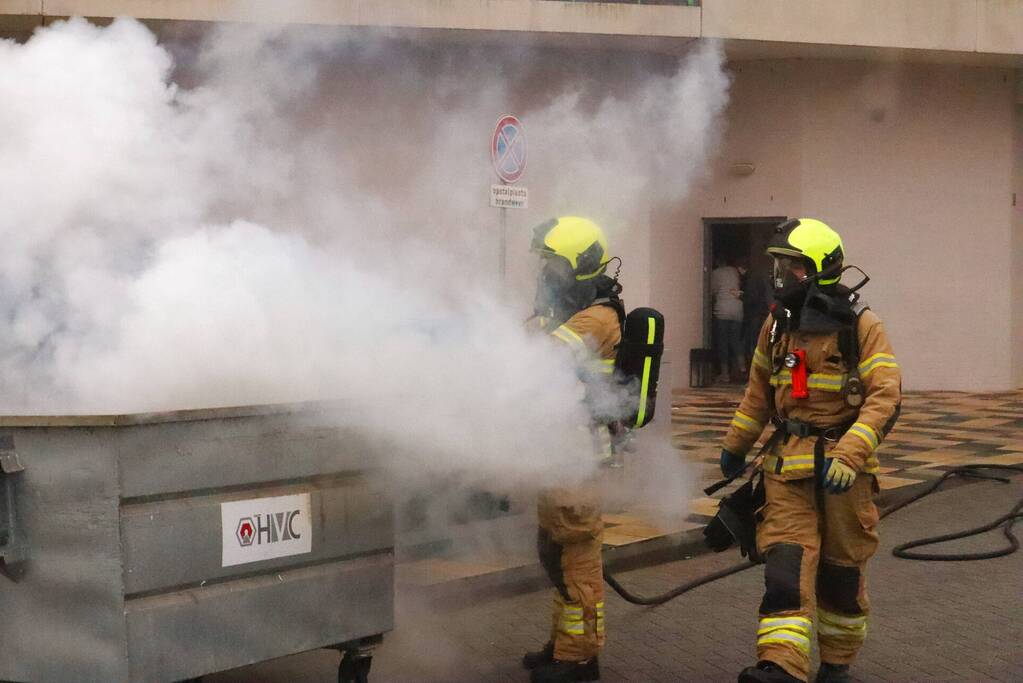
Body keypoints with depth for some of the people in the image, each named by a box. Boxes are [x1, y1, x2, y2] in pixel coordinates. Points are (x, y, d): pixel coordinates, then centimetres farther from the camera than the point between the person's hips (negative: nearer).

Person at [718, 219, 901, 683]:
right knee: (786, 561, -11)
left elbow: (885, 397, -18)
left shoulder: (861, 325, -10)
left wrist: (849, 454, -29)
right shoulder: (778, 322, 6)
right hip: (788, 463, 3)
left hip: (842, 465, -3)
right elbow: (760, 389, 19)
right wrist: (735, 445, 24)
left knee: (841, 570, 10)